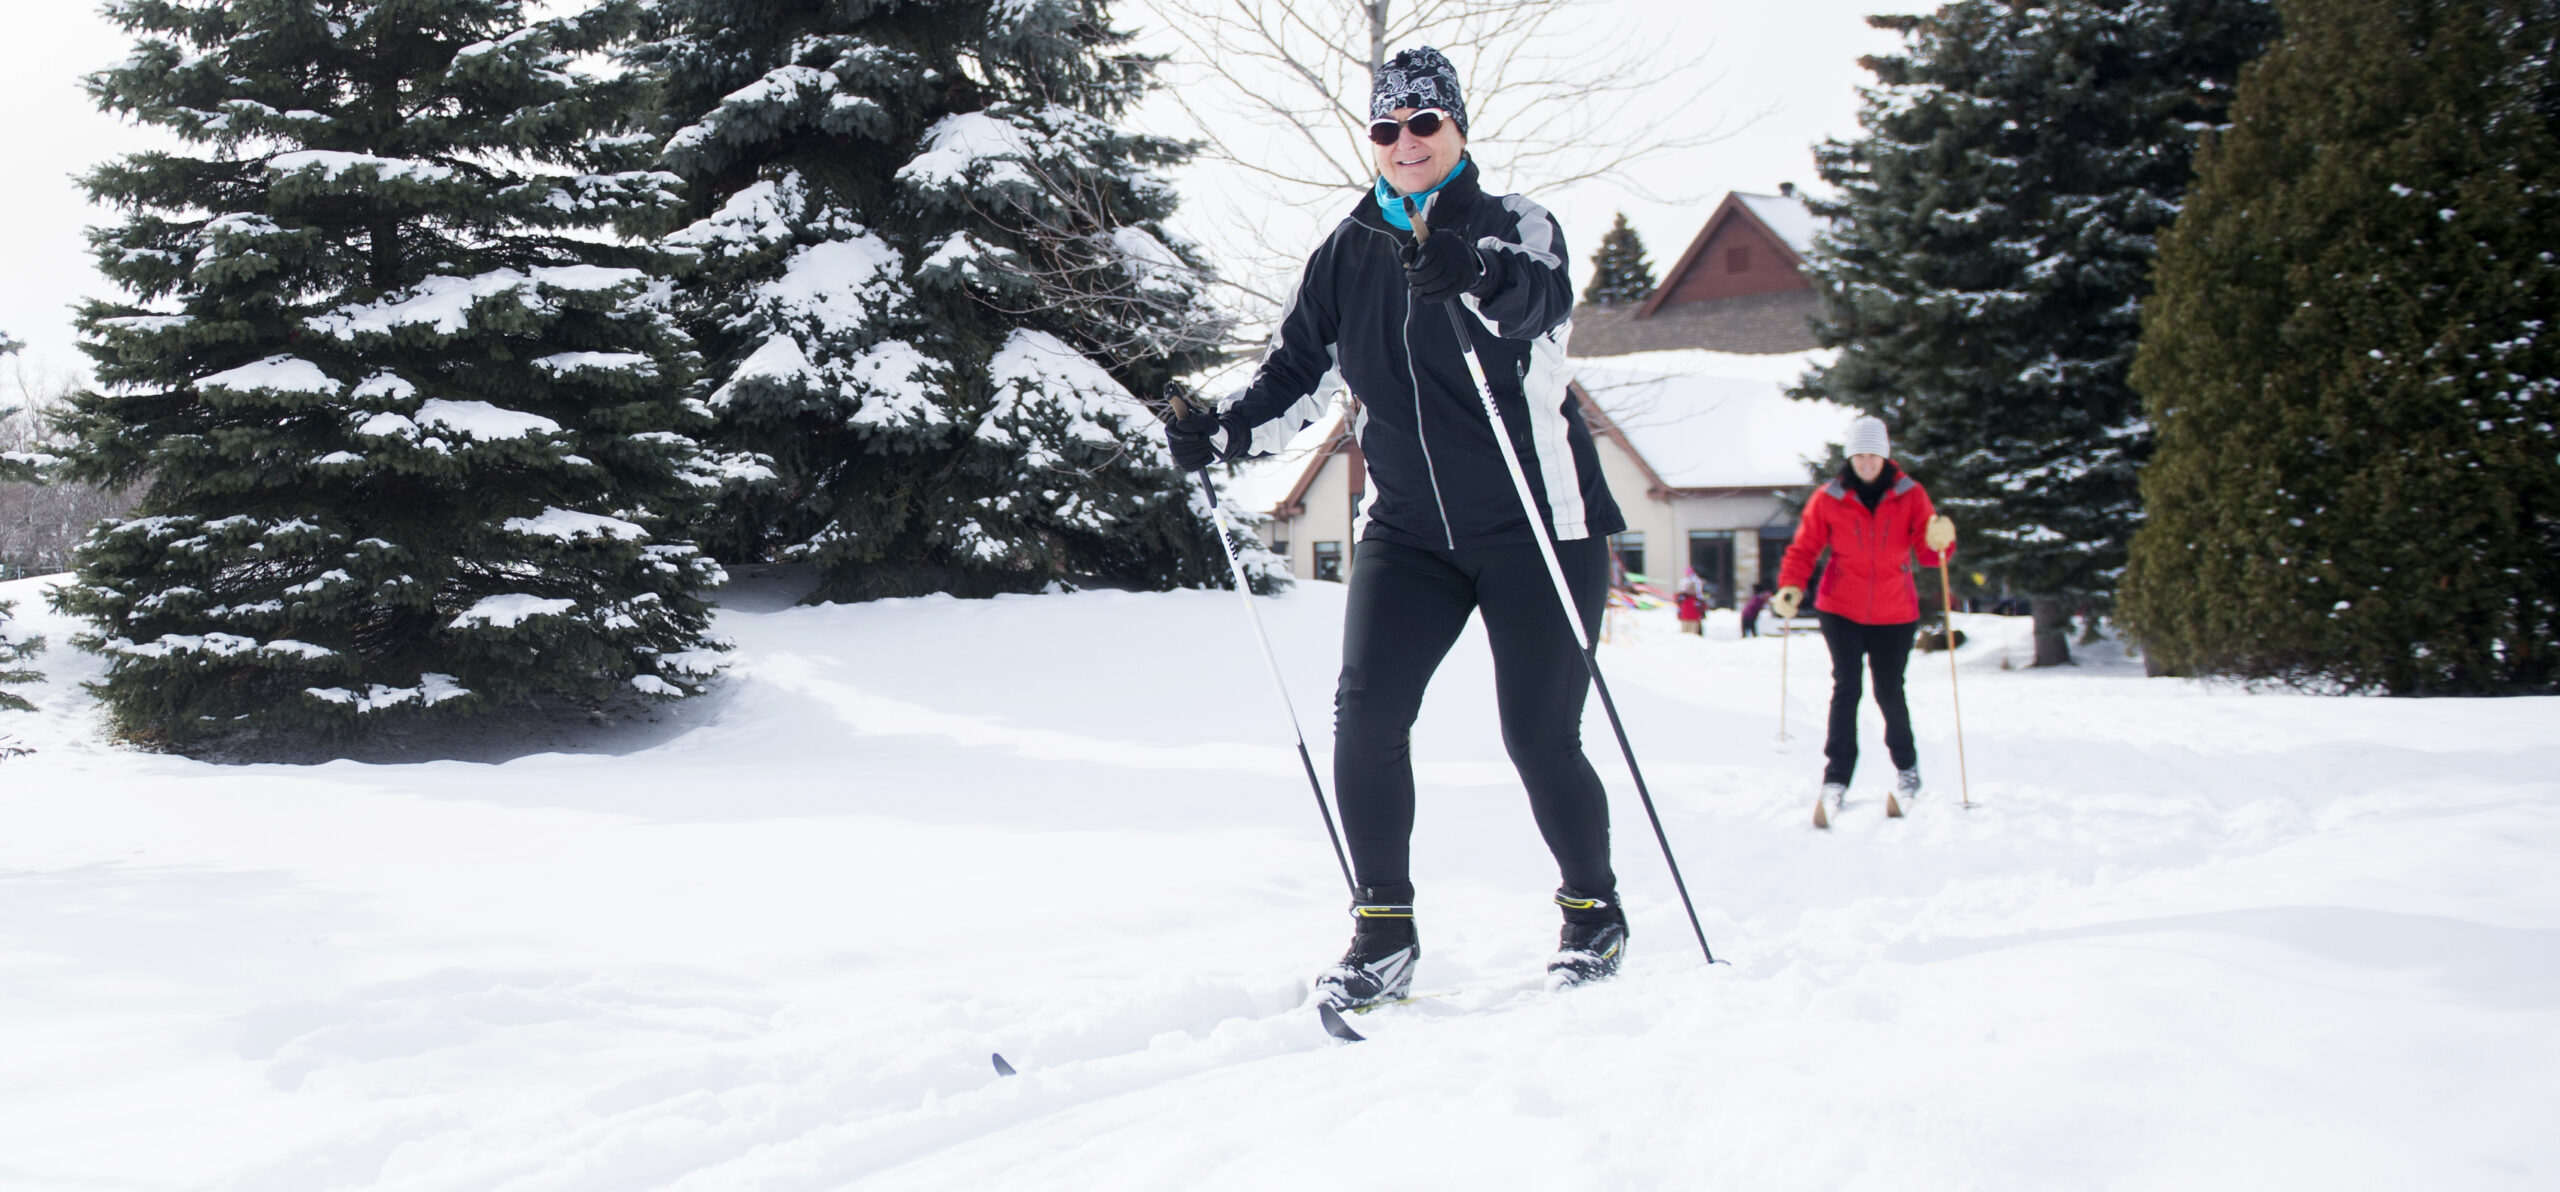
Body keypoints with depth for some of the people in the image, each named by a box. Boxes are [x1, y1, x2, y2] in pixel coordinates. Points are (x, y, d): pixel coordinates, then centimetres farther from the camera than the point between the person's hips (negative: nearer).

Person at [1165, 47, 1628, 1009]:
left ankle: (1593, 910, 18)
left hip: (1536, 524, -4)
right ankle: (1384, 931, 0)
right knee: (1365, 716, -12)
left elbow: (1543, 303, -27)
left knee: (1539, 736, -6)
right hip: (1409, 530, 4)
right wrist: (1224, 433, -6)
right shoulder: (1347, 254, 9)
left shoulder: (1512, 225, -5)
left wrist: (1475, 276, -49)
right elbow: (1298, 374, 12)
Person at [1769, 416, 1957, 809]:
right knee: (1846, 689, -8)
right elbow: (1805, 548, 0)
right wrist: (1790, 586, -16)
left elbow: (1927, 552, -7)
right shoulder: (1828, 498, -4)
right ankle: (1836, 777, -3)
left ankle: (1906, 765, 28)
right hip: (1842, 611, 0)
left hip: (1894, 614, 1)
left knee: (1890, 692, 4)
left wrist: (1939, 541, -30)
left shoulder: (1910, 496, -2)